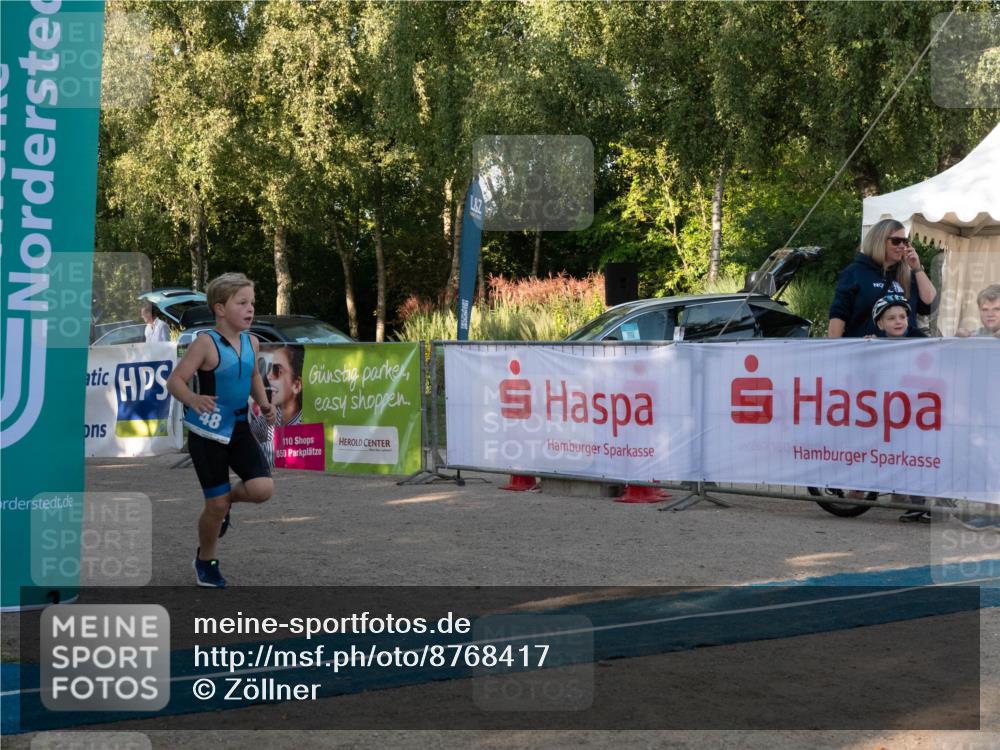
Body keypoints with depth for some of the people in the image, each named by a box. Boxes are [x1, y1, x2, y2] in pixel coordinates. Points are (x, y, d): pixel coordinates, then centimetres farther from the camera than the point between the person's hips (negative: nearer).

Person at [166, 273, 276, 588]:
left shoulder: (251, 343, 2)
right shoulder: (206, 343, -17)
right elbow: (175, 380, -20)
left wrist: (264, 403, 5)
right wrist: (193, 399, -39)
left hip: (238, 428, 5)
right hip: (207, 432, -5)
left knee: (262, 488, -13)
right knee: (216, 505, 1)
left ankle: (227, 499, 21)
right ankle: (205, 561, 28)